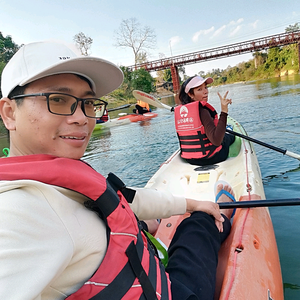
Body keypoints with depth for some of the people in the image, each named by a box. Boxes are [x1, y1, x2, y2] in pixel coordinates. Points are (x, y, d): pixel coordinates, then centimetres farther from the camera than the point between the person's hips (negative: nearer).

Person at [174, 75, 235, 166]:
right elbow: (216, 141, -35)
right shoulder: (202, 110, -25)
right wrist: (224, 112, -34)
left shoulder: (178, 111, -2)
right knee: (231, 137, 25)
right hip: (211, 158, -7)